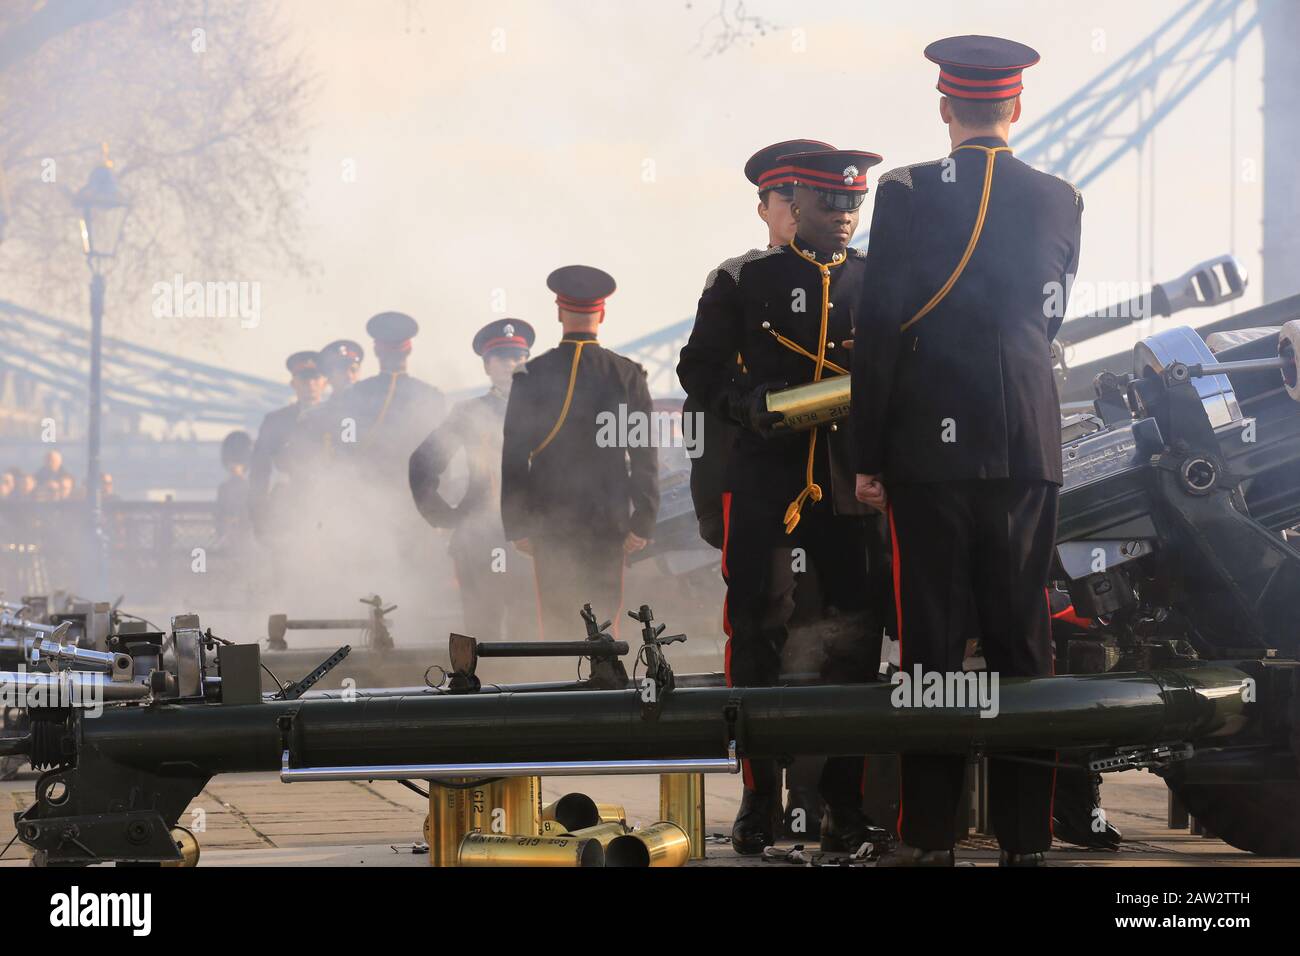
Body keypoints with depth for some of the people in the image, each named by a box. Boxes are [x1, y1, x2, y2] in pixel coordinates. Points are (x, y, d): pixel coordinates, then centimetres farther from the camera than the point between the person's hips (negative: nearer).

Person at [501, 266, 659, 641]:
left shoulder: (532, 375, -5)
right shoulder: (627, 374, -3)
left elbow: (514, 456, -3)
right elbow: (644, 455, -3)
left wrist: (516, 525, 2)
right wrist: (643, 522, 2)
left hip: (551, 521, -1)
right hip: (609, 521, 1)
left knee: (557, 623, 5)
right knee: (604, 621, 8)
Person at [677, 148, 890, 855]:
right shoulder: (742, 280, 6)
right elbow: (699, 368, 6)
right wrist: (745, 404, -13)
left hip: (854, 479, 2)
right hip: (765, 475, -2)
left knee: (856, 636, 0)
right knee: (758, 633, -2)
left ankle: (845, 799, 9)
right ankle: (760, 797, 6)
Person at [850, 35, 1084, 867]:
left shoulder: (907, 194, -6)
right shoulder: (1062, 201, 4)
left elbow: (879, 330, -8)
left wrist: (869, 456, -1)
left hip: (932, 445, -3)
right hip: (1029, 446, 3)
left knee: (933, 639, 2)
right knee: (1022, 636, 7)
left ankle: (931, 835, 4)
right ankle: (1027, 837, 10)